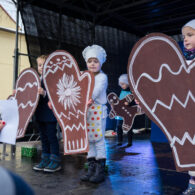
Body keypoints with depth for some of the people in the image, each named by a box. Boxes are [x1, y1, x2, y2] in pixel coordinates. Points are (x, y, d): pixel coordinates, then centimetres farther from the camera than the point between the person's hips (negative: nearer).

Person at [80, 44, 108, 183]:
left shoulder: (102, 77, -4)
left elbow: (97, 90, -19)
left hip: (98, 110, -6)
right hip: (86, 111, 7)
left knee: (99, 139, -4)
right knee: (89, 140, 9)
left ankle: (100, 170, 4)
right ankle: (92, 168, 18)